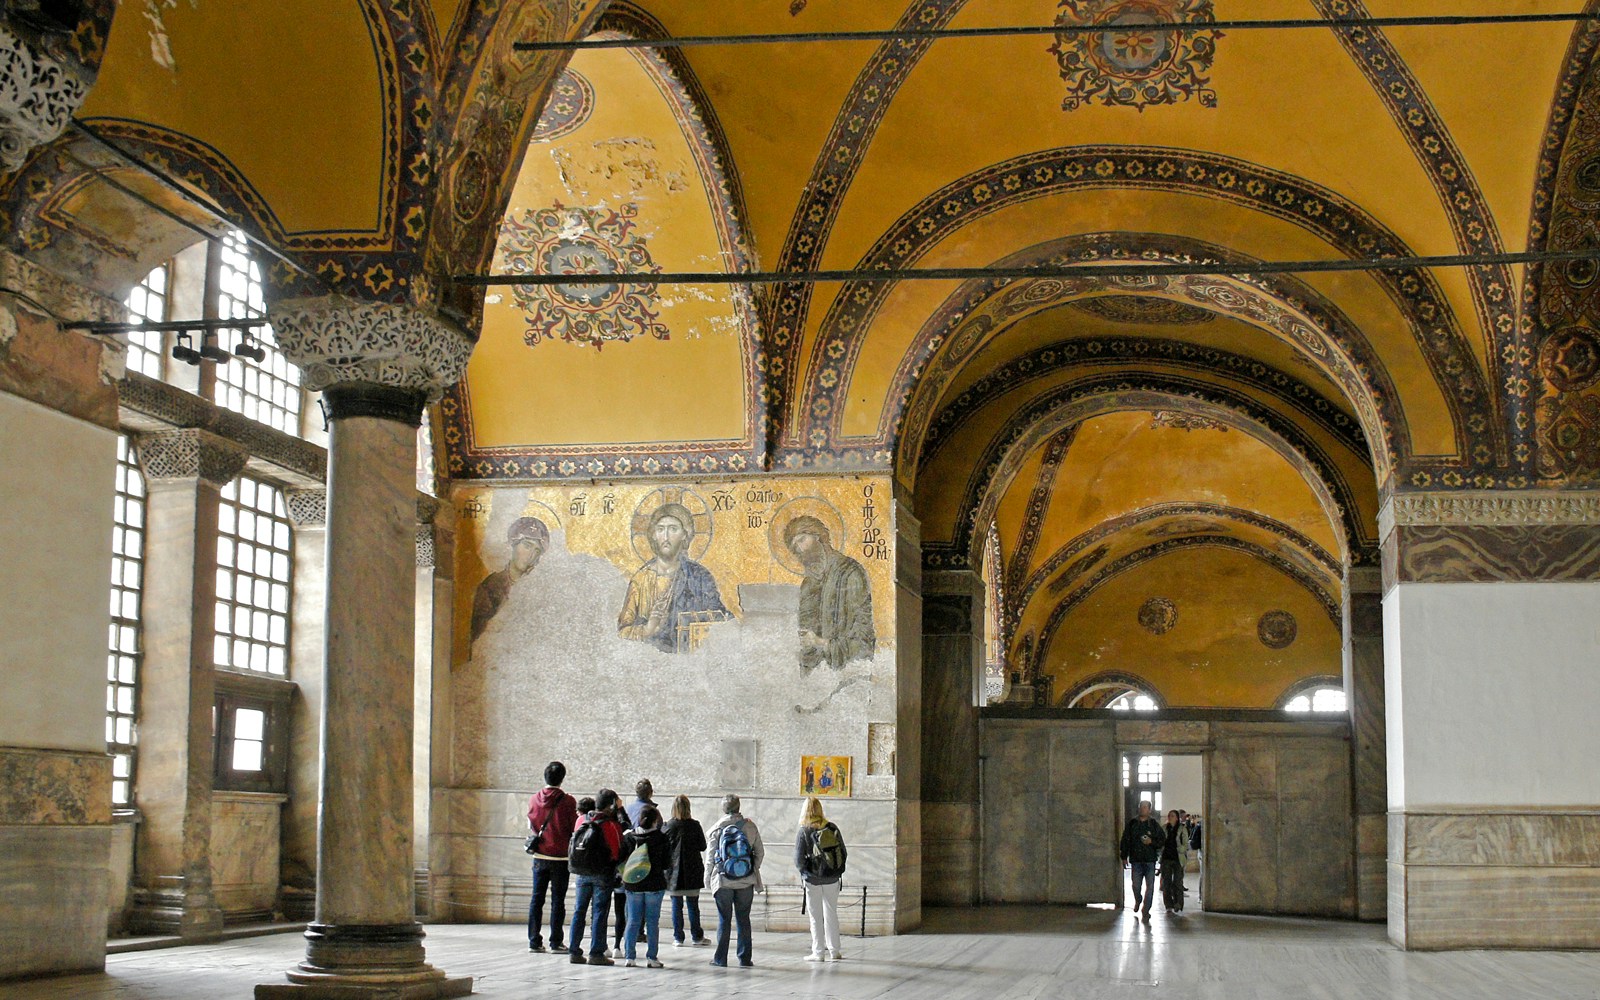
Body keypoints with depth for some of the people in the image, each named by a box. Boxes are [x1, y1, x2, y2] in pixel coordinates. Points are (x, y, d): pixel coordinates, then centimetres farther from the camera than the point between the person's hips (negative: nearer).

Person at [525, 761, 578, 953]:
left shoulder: (534, 799, 0)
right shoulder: (567, 801, -10)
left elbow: (530, 825, 12)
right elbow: (575, 829, -6)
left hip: (540, 856, 3)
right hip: (560, 857, -3)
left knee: (536, 899, 8)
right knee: (558, 900, 2)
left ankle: (534, 941, 7)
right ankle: (555, 942, 2)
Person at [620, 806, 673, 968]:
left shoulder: (628, 837, -3)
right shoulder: (662, 838, -9)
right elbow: (667, 864, -4)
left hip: (632, 885, 2)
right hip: (655, 884, -2)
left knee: (633, 921, 9)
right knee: (652, 921, 5)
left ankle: (629, 957, 7)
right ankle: (652, 957, 5)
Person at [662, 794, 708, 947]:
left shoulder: (667, 826, -8)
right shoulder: (695, 825, -8)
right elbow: (702, 846, -2)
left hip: (674, 871, 0)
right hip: (692, 871, 0)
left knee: (676, 905, 6)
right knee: (693, 905, 10)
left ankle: (678, 938, 7)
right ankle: (696, 936, 16)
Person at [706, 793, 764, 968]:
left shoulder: (716, 829, -7)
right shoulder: (750, 827, -2)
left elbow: (711, 857, -3)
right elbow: (760, 853, 2)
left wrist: (708, 880, 8)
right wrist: (754, 871, 16)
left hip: (723, 881, -2)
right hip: (746, 881, 2)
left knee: (724, 920, 5)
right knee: (743, 919, 9)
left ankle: (720, 958, 7)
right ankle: (745, 958, 10)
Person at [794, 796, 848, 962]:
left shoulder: (803, 832, -13)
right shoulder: (832, 829, -3)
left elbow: (799, 861, -14)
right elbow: (844, 853, 0)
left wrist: (802, 870, 7)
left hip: (812, 880, -3)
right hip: (832, 879, 3)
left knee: (816, 917, 6)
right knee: (831, 914, 15)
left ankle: (818, 953, 8)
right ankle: (834, 951, 19)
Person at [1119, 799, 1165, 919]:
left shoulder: (1154, 824, 4)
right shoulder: (1132, 823, 6)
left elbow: (1162, 840, 6)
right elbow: (1125, 840, 8)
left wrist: (1152, 842, -13)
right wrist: (1124, 856, 4)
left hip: (1150, 859, -1)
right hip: (1136, 859, 1)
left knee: (1149, 886, -2)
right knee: (1136, 885, 4)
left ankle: (1146, 910, 6)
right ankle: (1138, 901, 34)